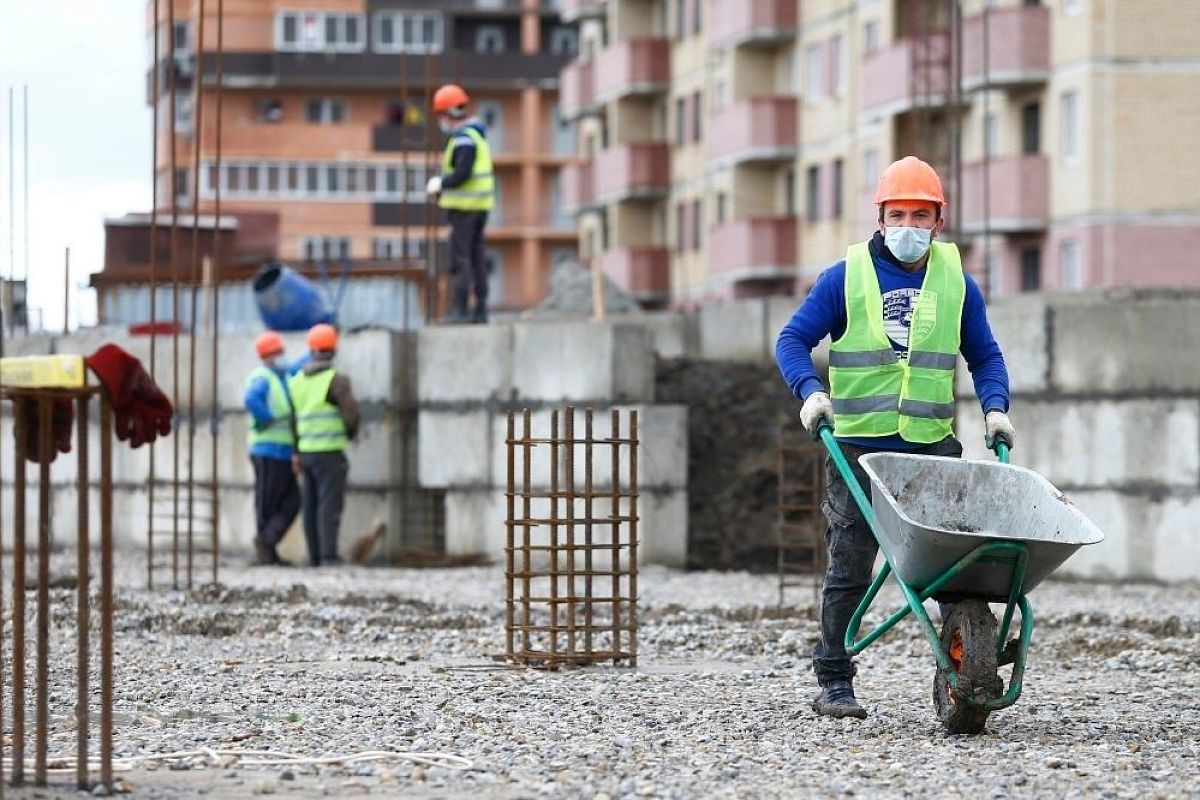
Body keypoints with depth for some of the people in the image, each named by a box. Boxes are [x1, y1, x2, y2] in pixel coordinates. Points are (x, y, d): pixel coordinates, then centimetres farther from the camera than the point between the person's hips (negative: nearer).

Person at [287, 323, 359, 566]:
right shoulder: (337, 379, -11)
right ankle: (329, 555, -15)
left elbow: (293, 418, 12)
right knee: (330, 505, -8)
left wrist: (296, 454, 17)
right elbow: (351, 413, -18)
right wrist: (351, 433, 5)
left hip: (307, 452, 6)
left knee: (312, 505, 9)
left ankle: (315, 556, 9)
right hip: (329, 452, -6)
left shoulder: (297, 380, 10)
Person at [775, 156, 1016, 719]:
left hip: (934, 446, 2)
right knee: (849, 572, 3)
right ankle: (834, 683, 9)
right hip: (858, 447, -1)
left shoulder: (956, 282, 10)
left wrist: (995, 406, 1)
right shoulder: (845, 278, 2)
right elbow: (793, 339, 4)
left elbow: (984, 355, 18)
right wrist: (810, 390, -13)